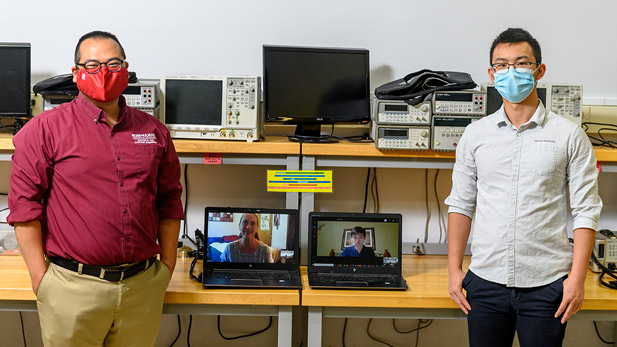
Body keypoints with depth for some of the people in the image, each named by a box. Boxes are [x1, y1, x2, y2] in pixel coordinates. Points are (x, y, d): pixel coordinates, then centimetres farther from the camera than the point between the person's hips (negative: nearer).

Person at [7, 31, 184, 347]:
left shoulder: (154, 131, 8)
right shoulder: (46, 129, -2)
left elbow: (169, 201, 13)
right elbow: (25, 204, -5)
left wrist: (167, 267, 11)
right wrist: (40, 278, -8)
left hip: (143, 285, 3)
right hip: (73, 287, -3)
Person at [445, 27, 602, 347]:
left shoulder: (569, 135, 0)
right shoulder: (475, 134, 6)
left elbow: (586, 210, -1)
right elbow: (461, 204, 9)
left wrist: (577, 278, -8)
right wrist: (454, 269, 4)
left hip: (546, 284, -2)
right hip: (486, 280, 2)